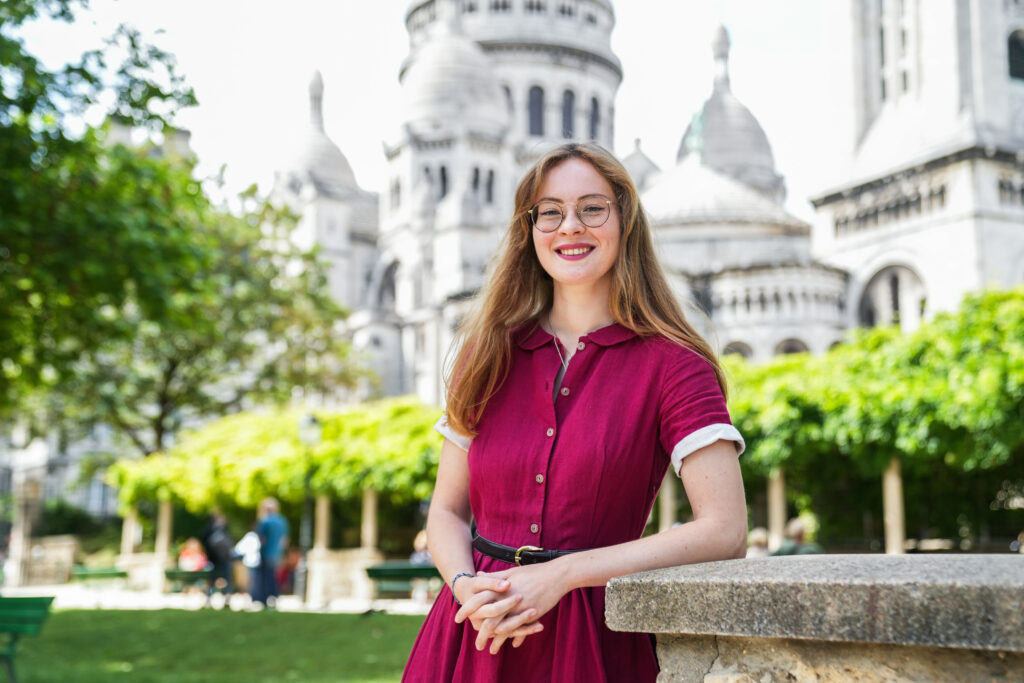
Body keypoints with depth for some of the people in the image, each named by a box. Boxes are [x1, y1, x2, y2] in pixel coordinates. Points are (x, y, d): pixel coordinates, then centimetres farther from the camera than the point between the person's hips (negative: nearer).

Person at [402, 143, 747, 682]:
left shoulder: (670, 364, -7)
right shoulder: (489, 354, 4)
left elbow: (725, 531, -15)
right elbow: (447, 510, 8)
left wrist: (561, 575, -18)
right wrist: (466, 585, -13)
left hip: (593, 638, -3)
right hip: (474, 634, 3)